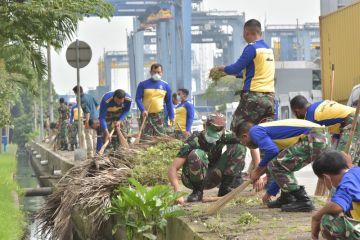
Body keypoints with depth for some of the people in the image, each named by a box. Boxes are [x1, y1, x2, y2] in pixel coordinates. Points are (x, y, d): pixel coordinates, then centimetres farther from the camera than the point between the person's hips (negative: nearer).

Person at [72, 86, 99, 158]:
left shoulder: (82, 100, -14)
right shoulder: (89, 96, 10)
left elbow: (87, 111, -19)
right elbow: (97, 104, 16)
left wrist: (87, 122, -18)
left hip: (90, 119, -8)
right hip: (96, 117, 8)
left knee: (89, 137, -2)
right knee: (94, 136, 15)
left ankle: (90, 154, -4)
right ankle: (94, 152, 20)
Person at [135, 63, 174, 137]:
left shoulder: (165, 86, 9)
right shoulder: (143, 84, 2)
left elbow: (169, 102, 13)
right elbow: (138, 98, -2)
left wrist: (171, 116, 9)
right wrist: (142, 110, -18)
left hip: (159, 115, 2)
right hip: (146, 115, -2)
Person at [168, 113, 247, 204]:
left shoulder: (225, 136, -15)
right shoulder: (194, 141, -26)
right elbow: (172, 169, -32)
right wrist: (177, 193, -45)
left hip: (212, 179, 4)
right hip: (192, 179, -4)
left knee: (239, 148, -13)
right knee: (197, 154, -37)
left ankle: (224, 188, -7)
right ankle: (197, 191, -16)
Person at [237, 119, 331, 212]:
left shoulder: (255, 131, 4)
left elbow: (272, 151, -15)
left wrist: (258, 170, 3)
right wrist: (270, 193, 48)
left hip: (315, 139, -10)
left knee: (275, 165, -4)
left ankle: (303, 201, -3)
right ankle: (286, 198, 29)